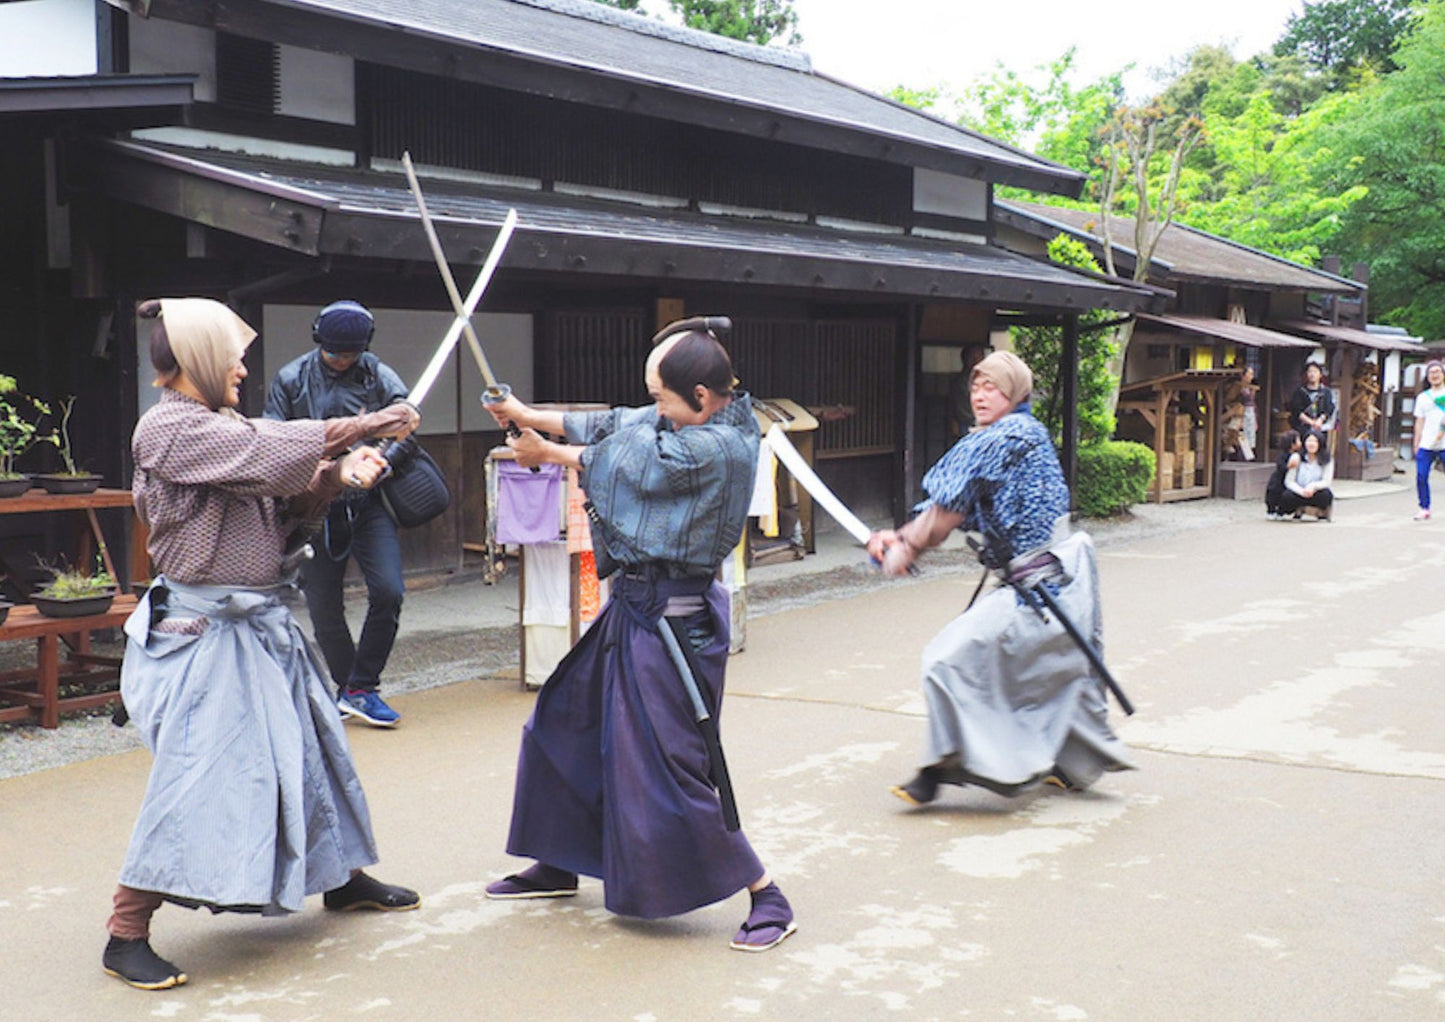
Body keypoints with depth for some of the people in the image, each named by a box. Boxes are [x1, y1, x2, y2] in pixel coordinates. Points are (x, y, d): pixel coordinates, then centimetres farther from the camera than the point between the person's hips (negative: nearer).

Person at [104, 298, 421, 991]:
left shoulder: (220, 429, 14)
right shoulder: (169, 428, -14)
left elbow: (284, 502, 13)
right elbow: (270, 451, -24)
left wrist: (337, 472, -4)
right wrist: (357, 428, -17)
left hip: (259, 622, 9)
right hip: (207, 629, -9)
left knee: (308, 746, 18)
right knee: (195, 776, -9)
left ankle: (342, 878, 36)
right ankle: (126, 935, 1)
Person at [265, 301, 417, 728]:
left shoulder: (379, 377, 2)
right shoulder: (291, 380, 3)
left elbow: (406, 434, -1)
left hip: (370, 504, 0)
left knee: (388, 592, -14)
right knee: (323, 607, 5)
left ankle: (360, 688, 1)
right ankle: (348, 687, 24)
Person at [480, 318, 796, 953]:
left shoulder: (718, 447, -23)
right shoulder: (694, 420, 4)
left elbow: (624, 459, -11)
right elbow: (615, 425, 13)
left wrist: (547, 453, 5)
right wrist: (530, 416, 9)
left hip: (671, 619, -10)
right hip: (635, 606, 10)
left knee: (670, 771, -8)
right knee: (563, 723, 20)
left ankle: (766, 897, 5)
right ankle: (560, 866, 37)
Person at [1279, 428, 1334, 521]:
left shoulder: (1326, 461, -2)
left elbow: (1326, 482, -10)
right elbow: (1289, 481, -8)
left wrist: (1313, 486, -31)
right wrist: (1302, 491, -26)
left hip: (1316, 493, 0)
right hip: (1299, 492, 0)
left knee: (1326, 495, -35)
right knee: (1287, 496, -33)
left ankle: (1321, 512, 0)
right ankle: (1298, 510, 2)